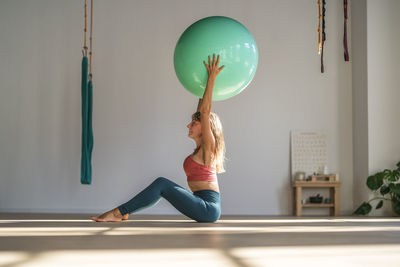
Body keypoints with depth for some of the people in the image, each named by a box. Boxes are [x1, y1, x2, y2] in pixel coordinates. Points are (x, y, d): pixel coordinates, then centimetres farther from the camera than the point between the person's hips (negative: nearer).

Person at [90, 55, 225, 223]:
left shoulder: (208, 147, -7)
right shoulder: (202, 148, 16)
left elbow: (205, 112, -14)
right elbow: (202, 111, 24)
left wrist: (211, 79, -14)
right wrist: (205, 92, 27)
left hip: (208, 208, -9)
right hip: (205, 208, 9)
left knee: (162, 184, -14)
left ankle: (120, 212, -11)